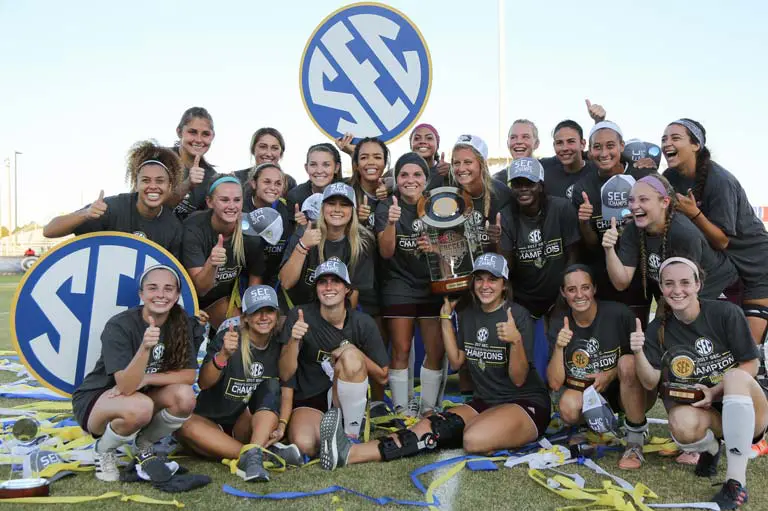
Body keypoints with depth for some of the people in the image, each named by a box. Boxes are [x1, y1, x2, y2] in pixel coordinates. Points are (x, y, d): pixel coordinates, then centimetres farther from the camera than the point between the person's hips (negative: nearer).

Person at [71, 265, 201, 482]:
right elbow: (126, 386, -31)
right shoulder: (119, 326, -23)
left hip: (144, 396, 4)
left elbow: (188, 375, -12)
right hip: (95, 399, -4)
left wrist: (144, 379, -23)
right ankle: (103, 450, -2)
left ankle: (144, 447, 3)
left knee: (184, 396, -26)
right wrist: (145, 347, -47)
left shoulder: (183, 325, -9)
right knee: (140, 407, -37)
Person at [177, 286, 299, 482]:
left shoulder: (280, 346, -2)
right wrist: (223, 354, -39)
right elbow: (204, 383, -21)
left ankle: (252, 455, -41)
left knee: (271, 386, -23)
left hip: (250, 426, 2)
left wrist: (281, 425, -22)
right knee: (185, 426, -32)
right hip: (214, 422, -1)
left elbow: (286, 393, -4)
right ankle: (269, 453, -39)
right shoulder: (227, 338, -10)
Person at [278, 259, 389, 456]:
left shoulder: (363, 323, -8)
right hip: (309, 400, -1)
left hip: (348, 400, 1)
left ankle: (351, 437, -13)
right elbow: (285, 375, -10)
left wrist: (353, 353, -18)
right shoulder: (299, 317, -9)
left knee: (350, 355, -29)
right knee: (304, 444, -33)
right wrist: (294, 341, -28)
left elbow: (382, 377, -2)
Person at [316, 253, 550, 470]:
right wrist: (446, 317, 4)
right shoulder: (468, 314, 9)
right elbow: (456, 362, 6)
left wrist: (516, 341, -32)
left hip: (526, 404, -1)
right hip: (484, 401, 2)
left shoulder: (518, 315, -12)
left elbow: (518, 379, -14)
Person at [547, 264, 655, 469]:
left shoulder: (618, 313, -15)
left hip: (631, 394, -3)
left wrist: (611, 374, -19)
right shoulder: (558, 327, -5)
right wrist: (558, 347, -23)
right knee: (568, 406, -29)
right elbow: (555, 383, -8)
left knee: (627, 362, -33)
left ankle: (636, 439, -18)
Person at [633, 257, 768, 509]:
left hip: (744, 409, -1)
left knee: (735, 376, -35)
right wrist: (638, 353, -24)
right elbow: (651, 383, -4)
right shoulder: (658, 330, -2)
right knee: (683, 426, -34)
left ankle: (736, 481, -28)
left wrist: (715, 392, -21)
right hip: (698, 411, 2)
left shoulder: (726, 313, -11)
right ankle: (711, 447, 5)